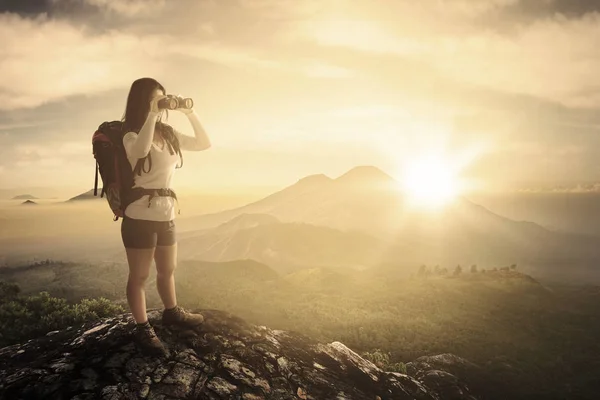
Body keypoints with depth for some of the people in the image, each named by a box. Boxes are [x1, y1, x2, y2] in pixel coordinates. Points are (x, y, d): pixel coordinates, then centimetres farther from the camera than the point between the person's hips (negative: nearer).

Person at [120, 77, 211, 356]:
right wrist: (152, 114, -29)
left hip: (167, 215, 7)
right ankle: (142, 329, 18)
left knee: (168, 270, 23)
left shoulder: (169, 134, 7)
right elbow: (141, 150, -35)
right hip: (140, 216, -7)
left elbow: (204, 144, 11)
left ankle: (171, 312, 42)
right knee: (139, 276, 5)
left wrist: (190, 113, 2)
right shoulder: (131, 135, -11)